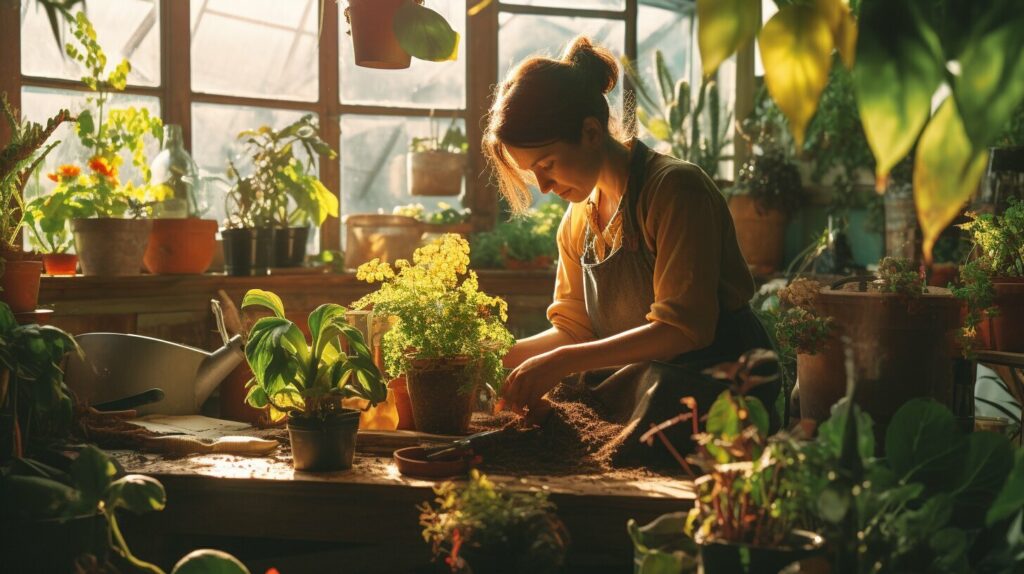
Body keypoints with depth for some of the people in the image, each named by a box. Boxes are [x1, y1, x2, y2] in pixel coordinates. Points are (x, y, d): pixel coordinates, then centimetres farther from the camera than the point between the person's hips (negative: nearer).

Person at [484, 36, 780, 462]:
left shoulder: (675, 190, -15)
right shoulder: (577, 221, 10)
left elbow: (683, 328, -21)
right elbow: (573, 328, 14)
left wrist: (564, 362, -25)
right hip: (635, 391, 7)